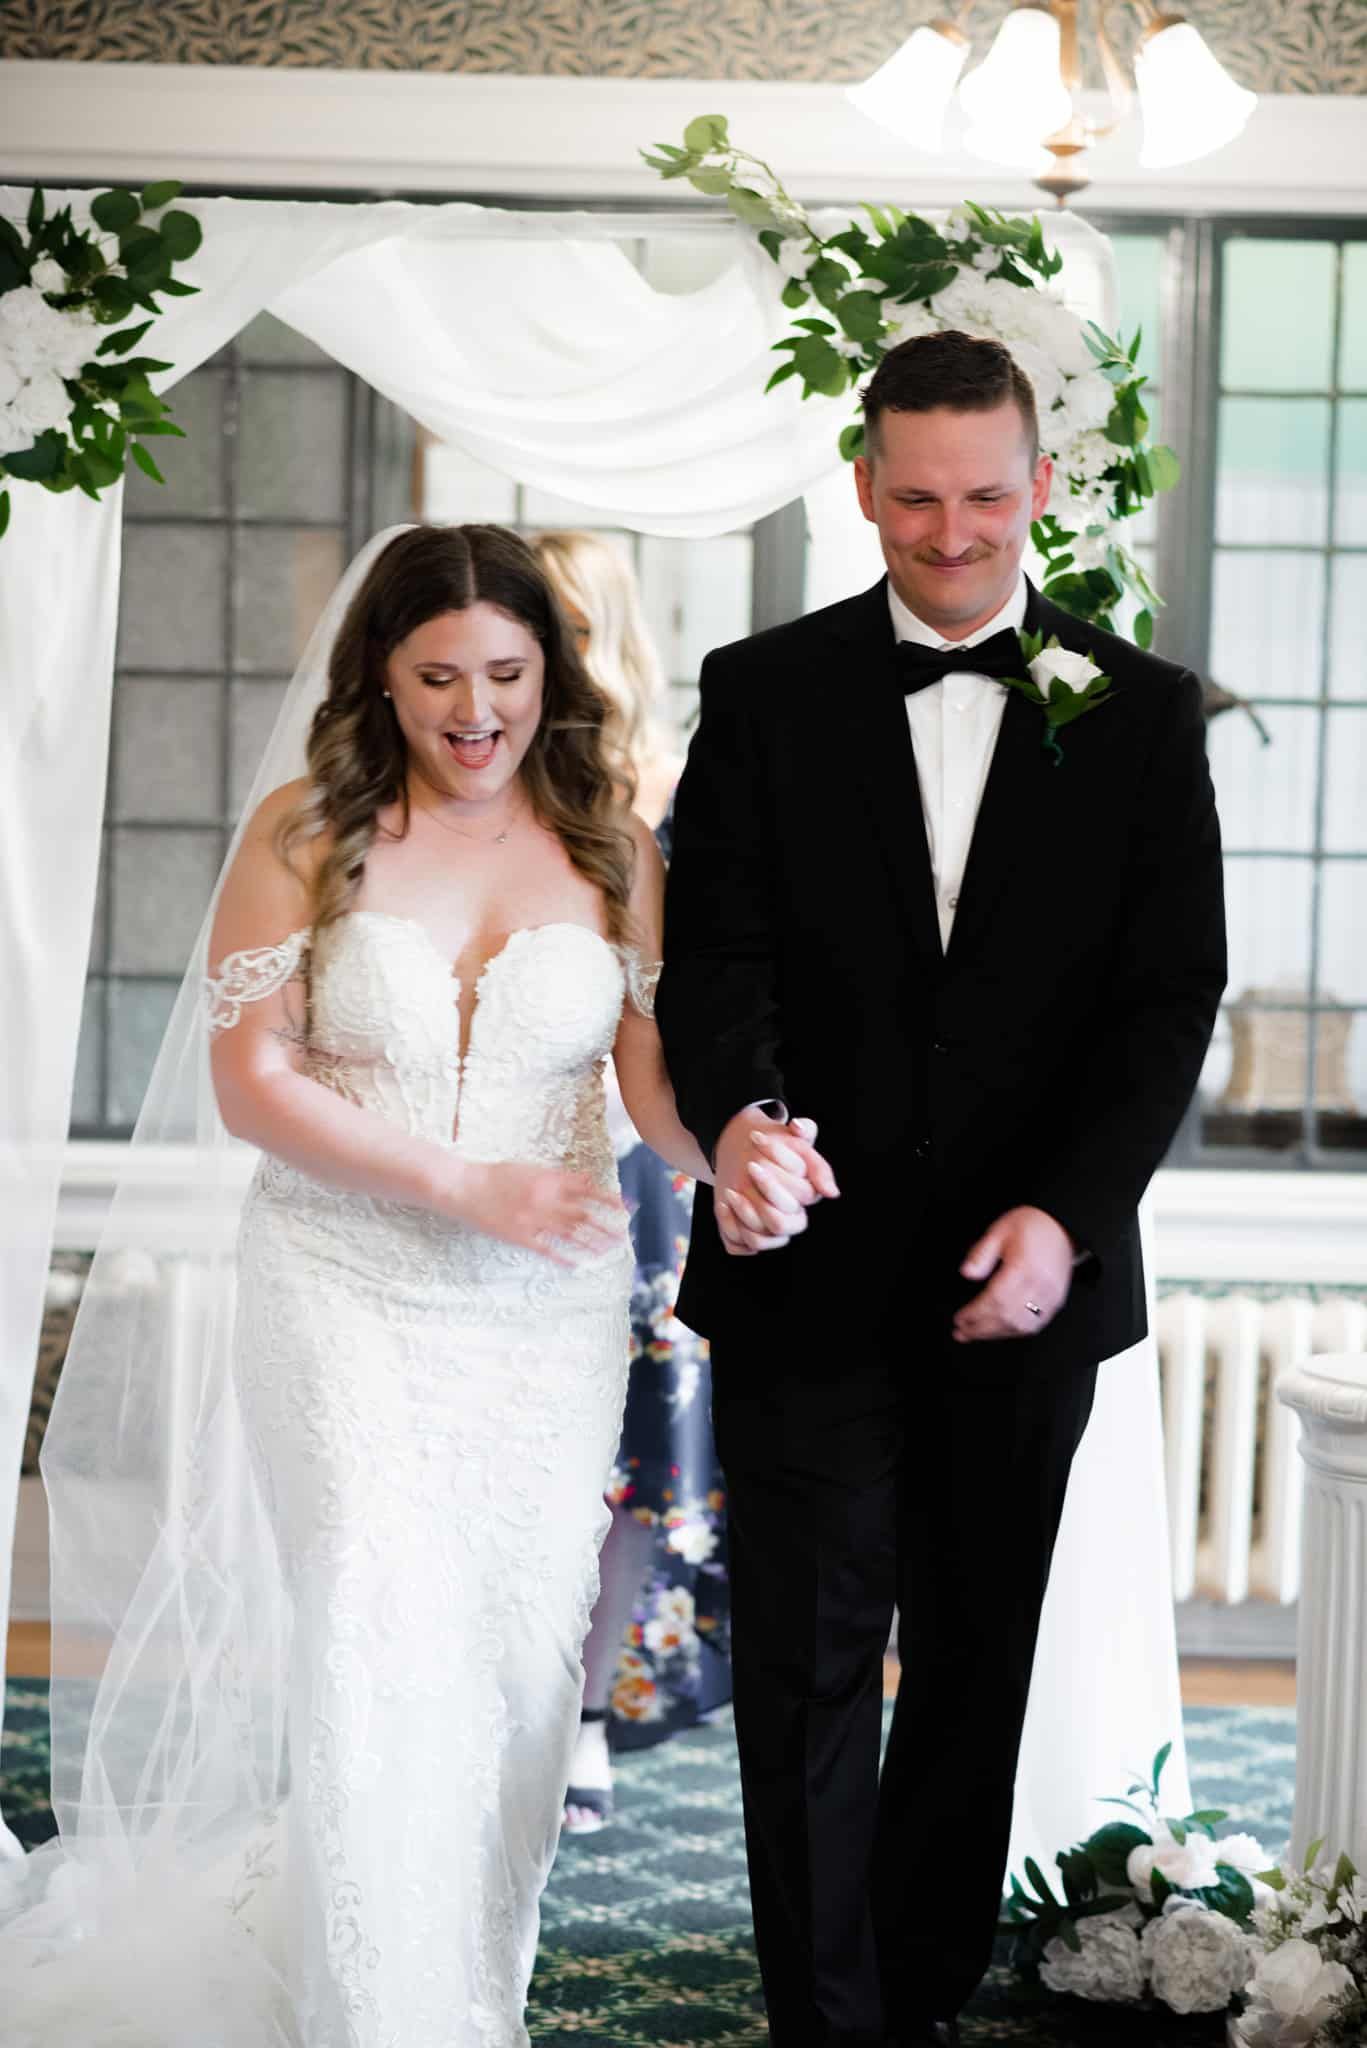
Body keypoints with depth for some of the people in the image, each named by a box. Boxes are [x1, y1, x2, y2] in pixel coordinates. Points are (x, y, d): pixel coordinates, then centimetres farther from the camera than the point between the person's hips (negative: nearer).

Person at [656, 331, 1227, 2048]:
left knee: (979, 1662, 12)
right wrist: (738, 1113, -28)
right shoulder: (762, 693, 2)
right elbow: (714, 944, -6)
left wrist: (1068, 1215, -15)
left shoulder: (1140, 712, 3)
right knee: (810, 1664, 3)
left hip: (1027, 1268, 1)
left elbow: (1170, 996, -1)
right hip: (810, 1266, -1)